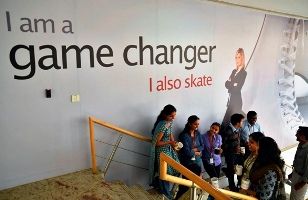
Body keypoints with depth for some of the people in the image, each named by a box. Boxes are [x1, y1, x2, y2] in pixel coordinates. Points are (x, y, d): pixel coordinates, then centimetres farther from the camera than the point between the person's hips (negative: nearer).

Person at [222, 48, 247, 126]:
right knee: (226, 121, 5)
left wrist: (230, 85, 0)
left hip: (237, 101, -7)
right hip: (231, 100, 7)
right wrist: (233, 85, -11)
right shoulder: (234, 71, 15)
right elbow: (226, 84, 6)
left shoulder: (244, 73, -7)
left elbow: (237, 88, -13)